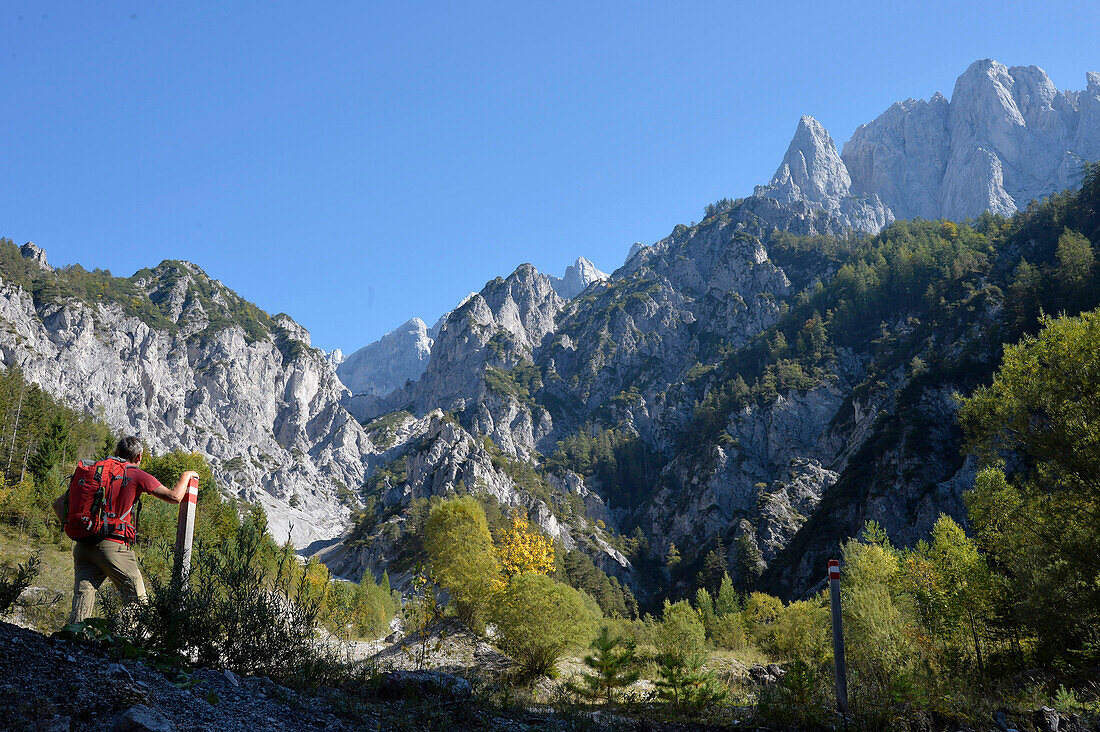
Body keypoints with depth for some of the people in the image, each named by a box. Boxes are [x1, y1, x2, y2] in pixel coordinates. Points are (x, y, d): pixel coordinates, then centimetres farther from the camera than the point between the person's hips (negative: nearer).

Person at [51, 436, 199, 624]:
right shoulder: (136, 475, 0)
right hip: (113, 546, -5)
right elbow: (174, 497, 1)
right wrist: (186, 475, 18)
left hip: (83, 545, 5)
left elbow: (59, 504, 15)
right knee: (138, 601, 5)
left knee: (82, 600, 4)